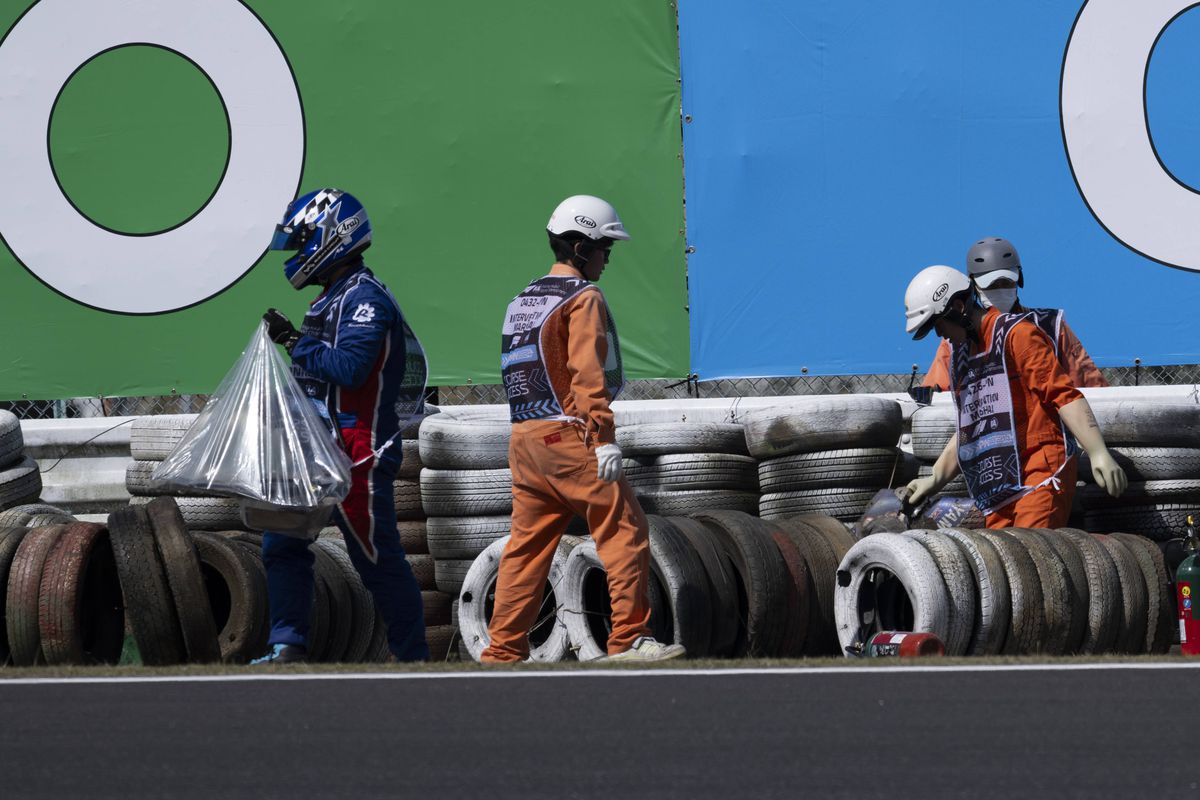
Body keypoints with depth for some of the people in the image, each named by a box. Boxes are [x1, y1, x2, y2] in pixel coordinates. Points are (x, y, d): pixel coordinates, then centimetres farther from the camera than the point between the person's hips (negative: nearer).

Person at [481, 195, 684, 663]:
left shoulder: (522, 302, 19)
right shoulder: (584, 298, -6)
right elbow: (587, 374, -16)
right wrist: (605, 438, -19)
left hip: (524, 439, 8)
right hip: (570, 434, -8)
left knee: (527, 545, 9)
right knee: (624, 532, -4)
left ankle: (503, 651, 7)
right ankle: (629, 638, -8)